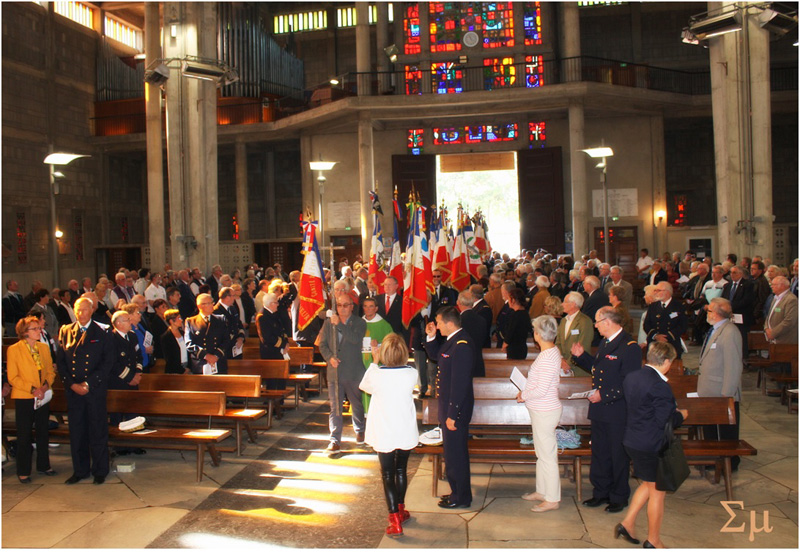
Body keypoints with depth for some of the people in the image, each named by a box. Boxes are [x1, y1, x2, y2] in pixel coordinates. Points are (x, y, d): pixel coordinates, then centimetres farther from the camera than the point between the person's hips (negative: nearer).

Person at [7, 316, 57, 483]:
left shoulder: (44, 348, 8)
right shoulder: (14, 349, -7)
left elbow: (50, 371, 10)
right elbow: (12, 377, -9)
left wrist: (46, 385, -9)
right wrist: (32, 389, -17)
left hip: (43, 397, 5)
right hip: (23, 398, -5)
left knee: (43, 432, 12)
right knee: (24, 436, 3)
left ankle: (43, 466, 25)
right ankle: (23, 472, 14)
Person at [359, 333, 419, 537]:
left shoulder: (376, 374, -18)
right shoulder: (411, 374, -12)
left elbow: (363, 386, 4)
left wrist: (374, 362, 9)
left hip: (384, 434, -2)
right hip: (406, 433, 3)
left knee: (388, 474, 7)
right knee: (401, 470, 21)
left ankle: (395, 520, 3)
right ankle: (400, 510, 37)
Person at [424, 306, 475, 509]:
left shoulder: (462, 346, -25)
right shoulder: (451, 341, 7)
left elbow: (460, 384, -26)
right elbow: (434, 355, 24)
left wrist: (452, 415, -24)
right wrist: (431, 337, 6)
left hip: (456, 408, -10)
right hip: (448, 405, 10)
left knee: (456, 452, 2)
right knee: (452, 450, 20)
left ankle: (461, 498, 17)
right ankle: (457, 491, 34)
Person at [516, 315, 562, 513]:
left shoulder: (548, 357, -24)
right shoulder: (551, 352, 6)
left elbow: (541, 390, -25)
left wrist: (524, 396, -10)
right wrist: (526, 392, 10)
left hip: (545, 412, -10)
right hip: (541, 410, 10)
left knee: (548, 456, 1)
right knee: (542, 453, 20)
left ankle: (552, 500, 12)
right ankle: (542, 491, 33)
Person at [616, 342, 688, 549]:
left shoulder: (631, 377, 2)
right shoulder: (660, 386, -24)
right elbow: (666, 421, -21)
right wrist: (681, 415, 1)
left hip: (632, 441, 8)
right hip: (653, 446, -8)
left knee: (648, 484, 25)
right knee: (657, 492, 8)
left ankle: (627, 523, 24)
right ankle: (653, 541, 21)